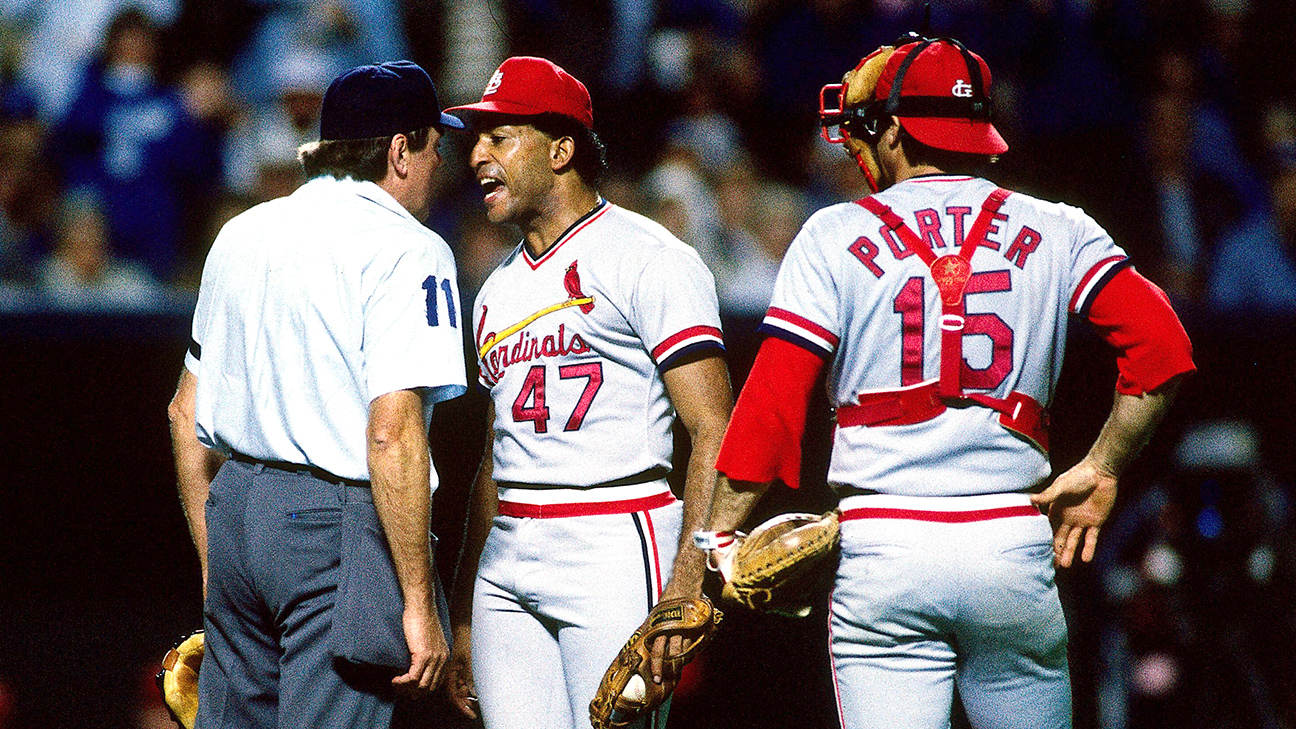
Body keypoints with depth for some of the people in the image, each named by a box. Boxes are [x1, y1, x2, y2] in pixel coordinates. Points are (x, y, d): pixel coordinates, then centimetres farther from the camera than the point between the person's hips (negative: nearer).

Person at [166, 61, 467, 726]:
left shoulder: (241, 234, 15)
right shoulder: (406, 250, -10)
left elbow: (187, 413, 19)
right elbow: (391, 434, -19)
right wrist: (419, 603, -17)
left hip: (235, 506, 8)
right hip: (339, 527, -8)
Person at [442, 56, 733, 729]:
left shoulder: (647, 258, -4)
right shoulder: (497, 291, 21)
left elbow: (714, 433, -12)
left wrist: (686, 588, -22)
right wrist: (463, 617, 19)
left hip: (616, 546, -7)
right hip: (506, 564, 7)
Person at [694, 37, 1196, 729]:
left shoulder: (835, 237, 4)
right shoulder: (1056, 233, 9)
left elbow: (772, 404, -3)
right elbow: (1162, 348, -5)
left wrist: (716, 542, 0)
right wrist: (1100, 471, 3)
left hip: (881, 551, -1)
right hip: (1014, 546, 1)